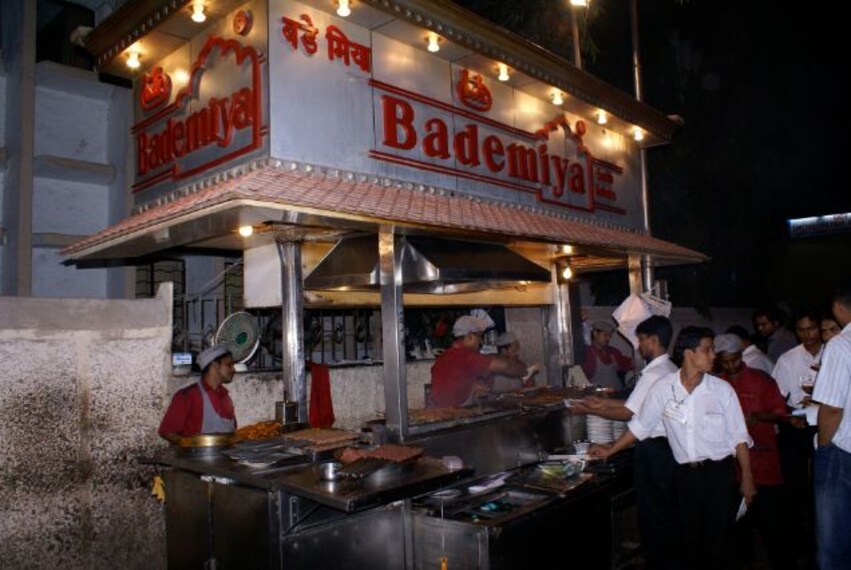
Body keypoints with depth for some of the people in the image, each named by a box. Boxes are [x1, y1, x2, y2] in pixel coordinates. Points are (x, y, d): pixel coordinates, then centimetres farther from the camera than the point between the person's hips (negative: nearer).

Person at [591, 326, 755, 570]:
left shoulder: (722, 389, -6)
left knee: (719, 540, 7)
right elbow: (640, 425, 3)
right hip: (685, 473, 1)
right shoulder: (663, 387, -6)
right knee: (691, 538, 13)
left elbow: (739, 437, 0)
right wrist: (611, 451, 7)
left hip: (719, 472, -1)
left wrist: (747, 478, -1)